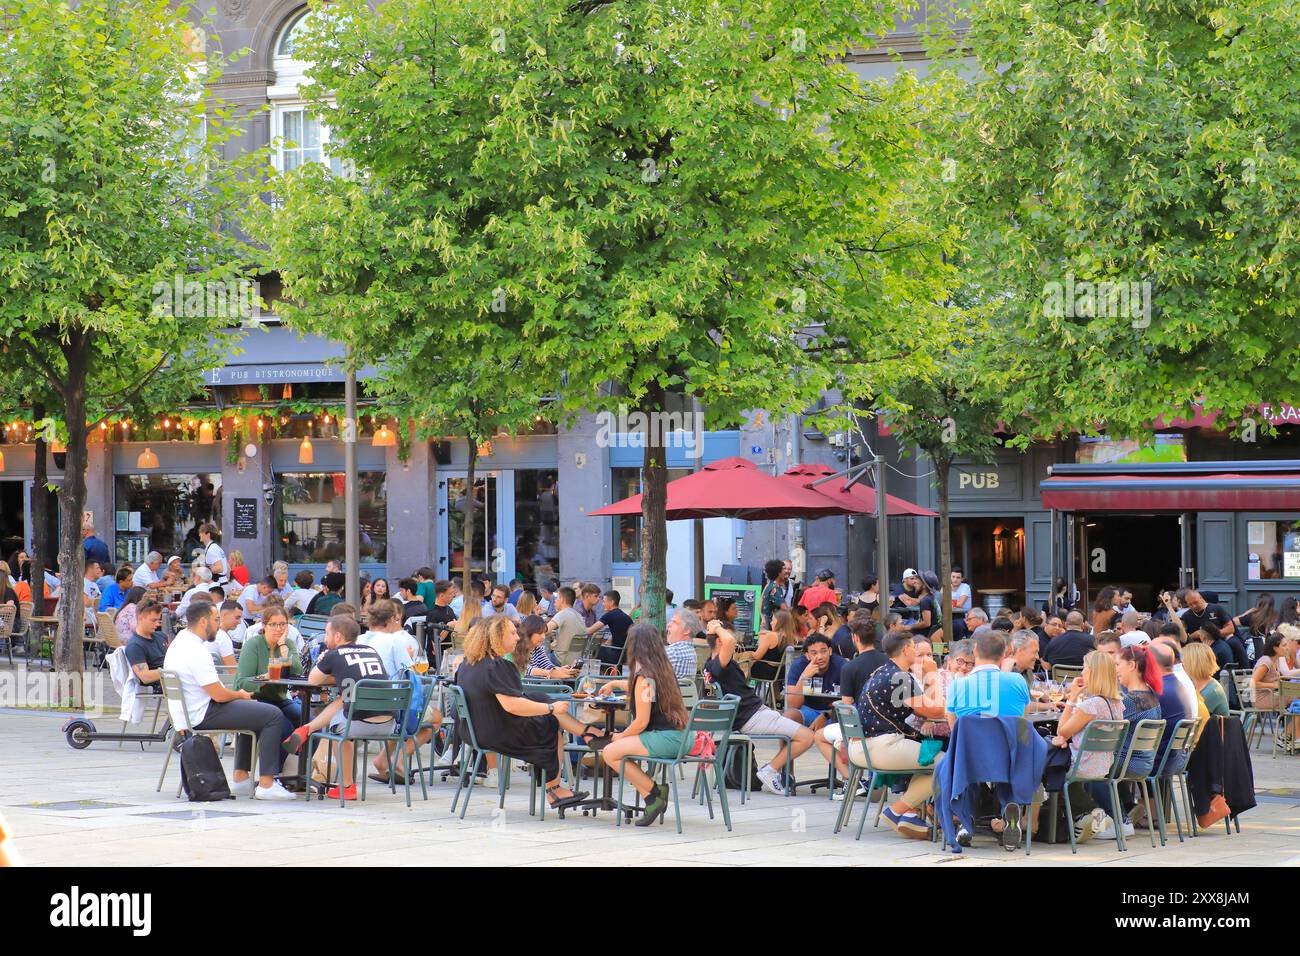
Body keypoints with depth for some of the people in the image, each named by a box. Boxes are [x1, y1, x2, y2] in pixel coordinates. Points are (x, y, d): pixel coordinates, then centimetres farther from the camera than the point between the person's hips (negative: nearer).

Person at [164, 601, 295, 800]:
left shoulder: (178, 641, 11)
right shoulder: (196, 652, -22)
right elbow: (219, 695, -22)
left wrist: (236, 694, 16)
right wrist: (240, 695, -1)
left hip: (185, 712, 11)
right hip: (202, 716, -11)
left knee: (251, 710, 29)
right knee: (273, 716, -10)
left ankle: (241, 778, 25)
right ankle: (266, 785, -12)